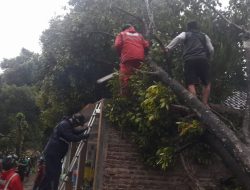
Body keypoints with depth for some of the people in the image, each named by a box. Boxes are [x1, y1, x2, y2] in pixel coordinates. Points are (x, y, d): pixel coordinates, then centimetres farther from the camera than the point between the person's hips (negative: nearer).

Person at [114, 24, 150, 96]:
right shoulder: (139, 35, 27)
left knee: (124, 78, -2)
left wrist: (121, 54, 15)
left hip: (127, 59, -4)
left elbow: (117, 45, 0)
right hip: (140, 59, 4)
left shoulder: (121, 34, 17)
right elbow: (146, 45, 15)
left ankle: (124, 95, -6)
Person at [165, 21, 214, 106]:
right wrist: (208, 58, 36)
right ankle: (205, 104, 3)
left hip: (189, 60, -1)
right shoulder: (204, 36, 25)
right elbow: (211, 50, 18)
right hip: (202, 59, 1)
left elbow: (178, 38, -3)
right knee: (207, 83, 12)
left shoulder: (185, 34, 21)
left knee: (191, 84, -7)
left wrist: (168, 48, -11)